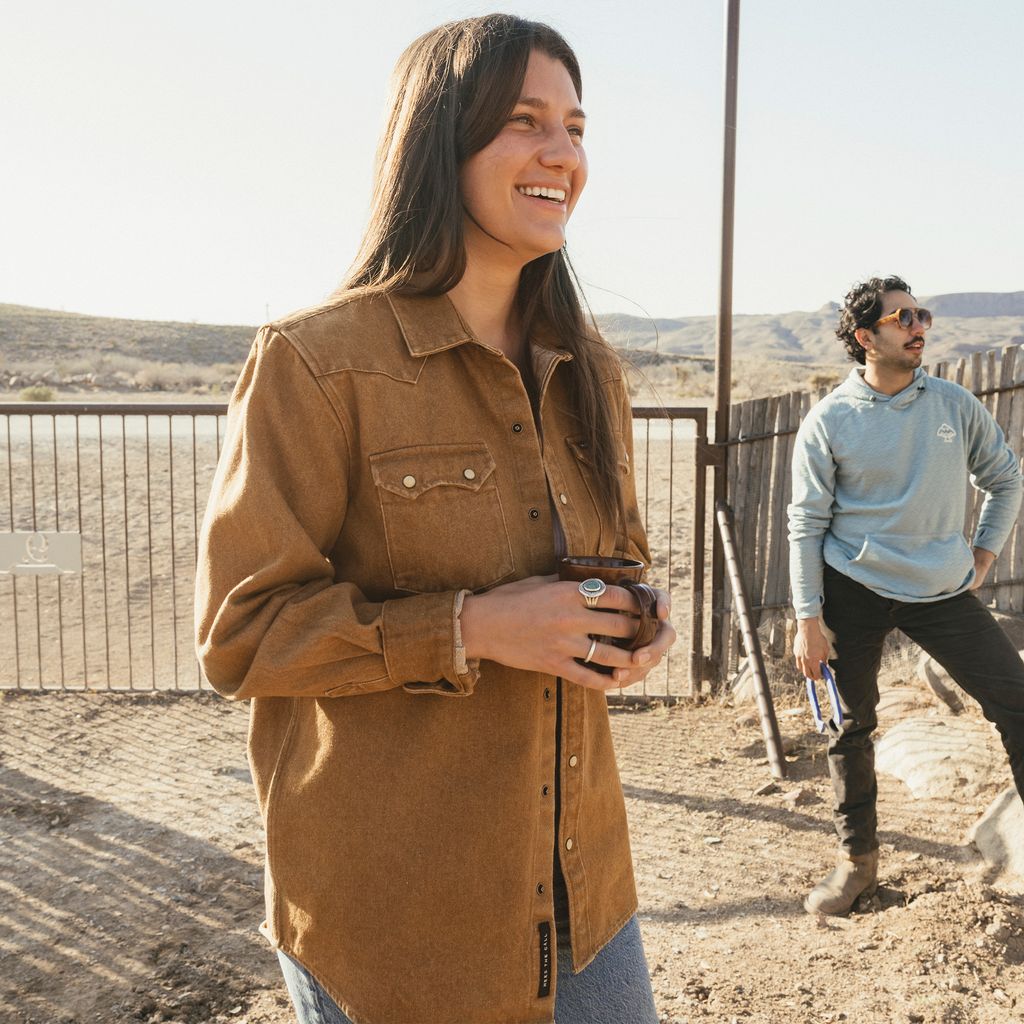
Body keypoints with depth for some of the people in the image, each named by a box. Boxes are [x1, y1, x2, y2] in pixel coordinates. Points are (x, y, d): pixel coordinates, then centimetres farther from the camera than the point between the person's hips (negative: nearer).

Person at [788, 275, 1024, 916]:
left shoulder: (956, 405, 1)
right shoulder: (829, 422, -6)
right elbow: (807, 525, -5)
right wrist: (809, 620, -8)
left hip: (944, 591, 2)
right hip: (856, 594, -2)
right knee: (852, 728, 7)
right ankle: (859, 861, 25)